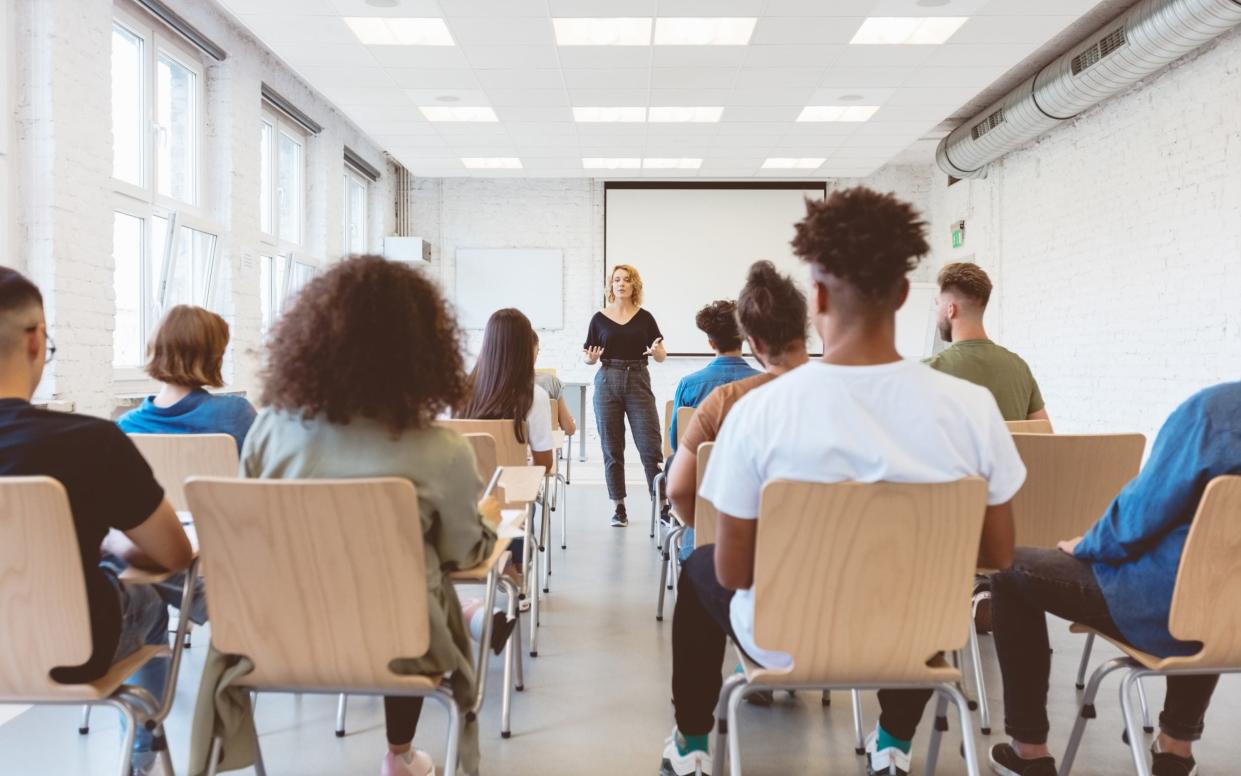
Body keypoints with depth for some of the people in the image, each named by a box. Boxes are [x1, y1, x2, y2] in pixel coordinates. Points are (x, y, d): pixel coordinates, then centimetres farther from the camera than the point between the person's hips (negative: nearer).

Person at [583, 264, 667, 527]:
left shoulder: (645, 317, 4)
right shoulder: (600, 318, 4)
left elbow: (662, 356, 5)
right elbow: (588, 356, 9)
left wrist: (657, 351, -17)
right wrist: (590, 357, -14)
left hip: (638, 382, -1)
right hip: (608, 382, 1)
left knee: (650, 445, -6)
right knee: (612, 448, 4)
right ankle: (619, 507, 13)